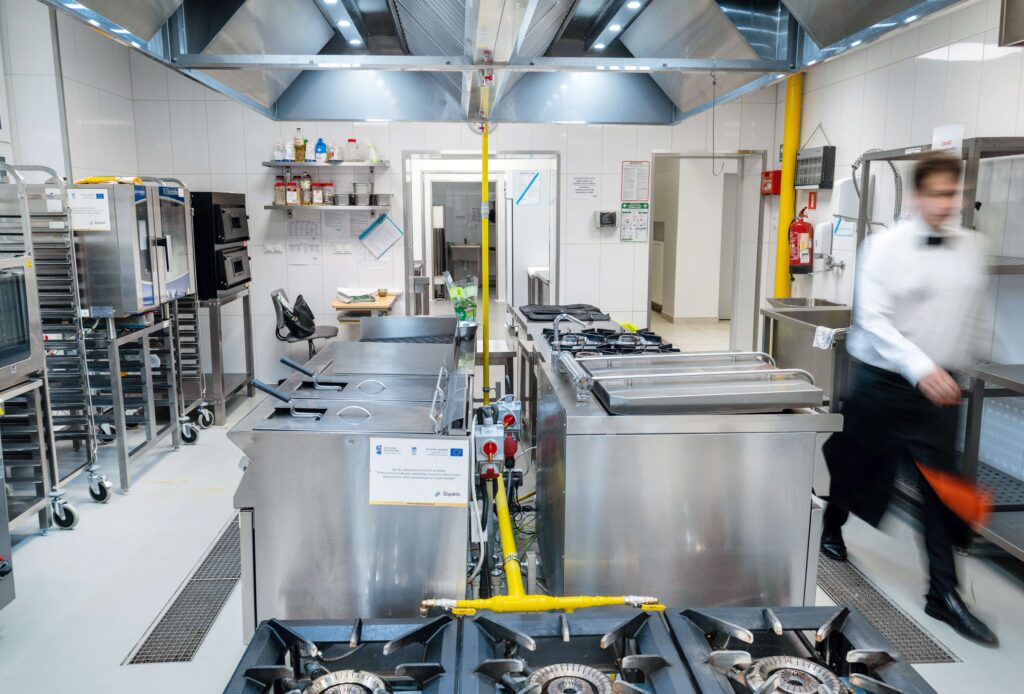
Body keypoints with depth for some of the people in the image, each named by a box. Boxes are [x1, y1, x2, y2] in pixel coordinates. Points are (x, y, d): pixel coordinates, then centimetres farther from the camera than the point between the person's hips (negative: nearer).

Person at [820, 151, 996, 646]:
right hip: (882, 380, -3)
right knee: (856, 463, 14)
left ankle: (944, 593, 12)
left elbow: (969, 314, 12)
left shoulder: (972, 248, 4)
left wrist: (954, 370, 14)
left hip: (938, 386, 4)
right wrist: (920, 368, -28)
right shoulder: (885, 246, -11)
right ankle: (830, 530, 42)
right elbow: (873, 319, -18)